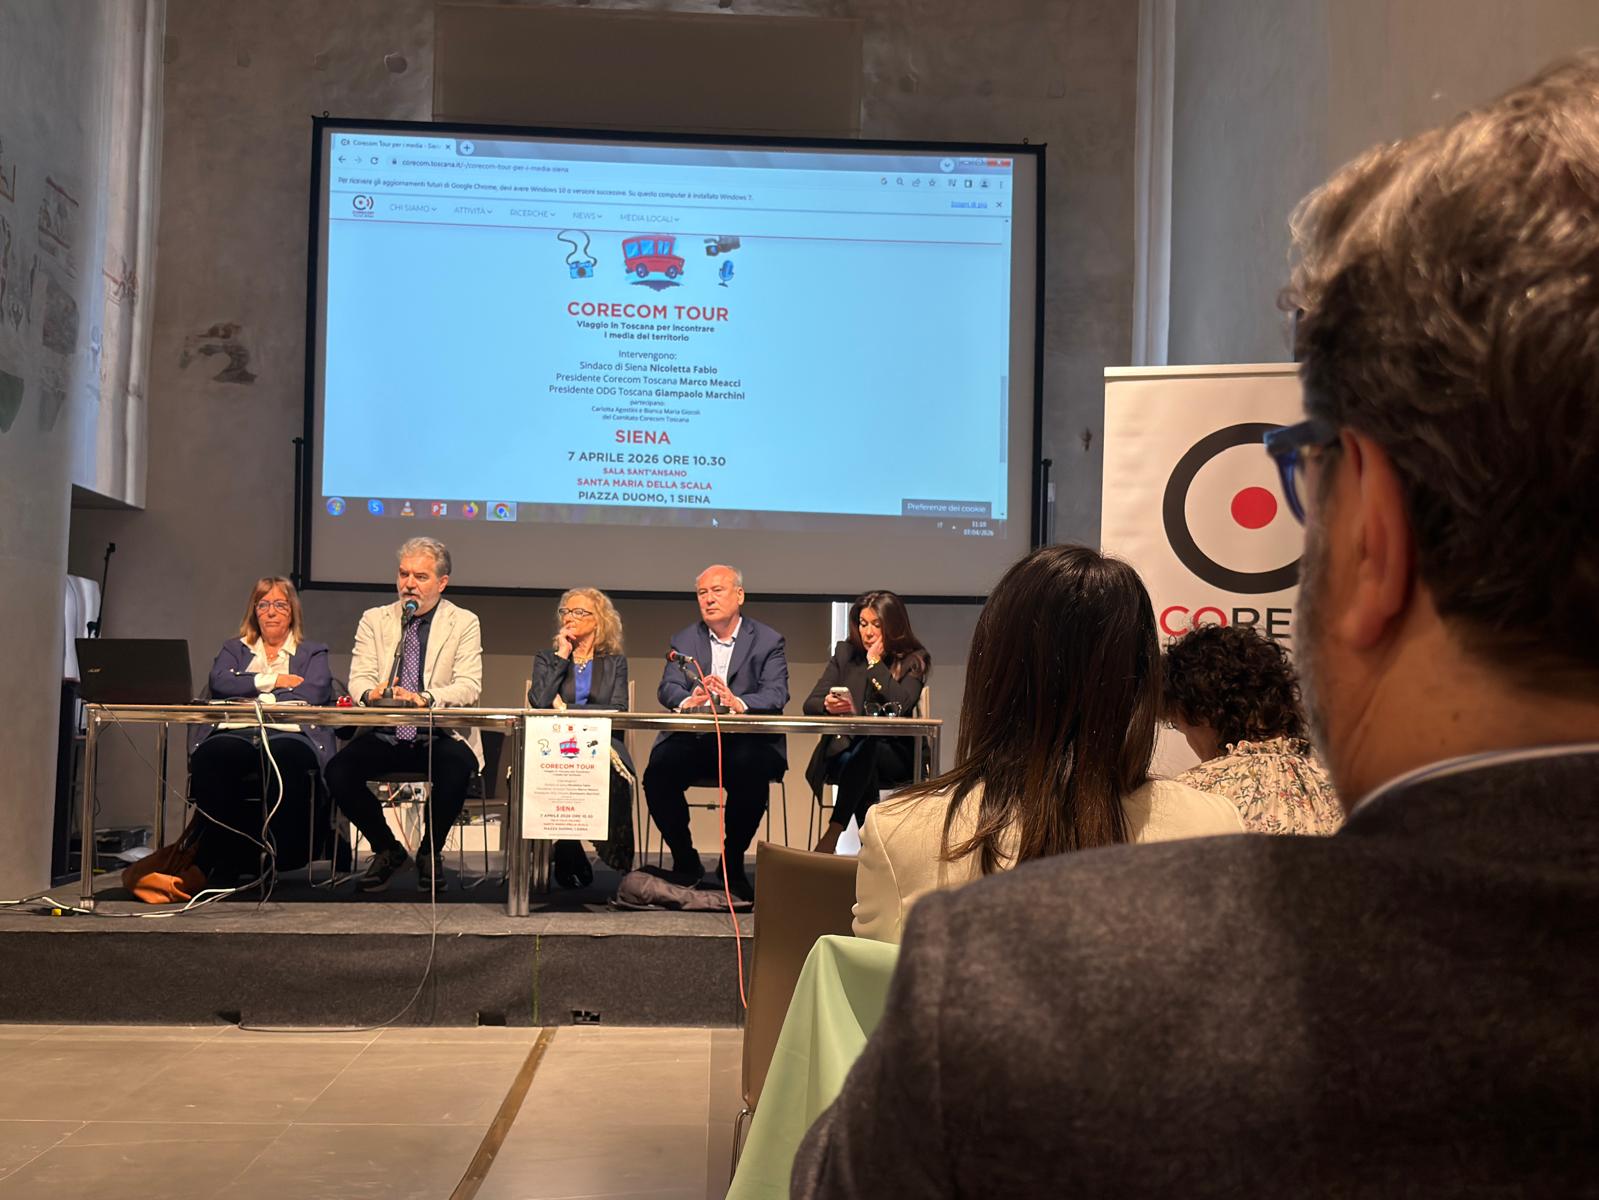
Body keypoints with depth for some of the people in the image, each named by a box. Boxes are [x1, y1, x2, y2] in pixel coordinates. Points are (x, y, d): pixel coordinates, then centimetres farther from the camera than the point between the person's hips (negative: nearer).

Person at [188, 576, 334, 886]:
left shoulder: (313, 653, 25)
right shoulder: (234, 649, 32)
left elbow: (313, 693, 3)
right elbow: (219, 683, 9)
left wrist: (253, 694, -1)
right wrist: (272, 681, 4)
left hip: (288, 734, -2)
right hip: (237, 733, 2)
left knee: (286, 757, -41)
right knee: (210, 756, -36)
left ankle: (274, 855, -34)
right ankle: (222, 858, -30)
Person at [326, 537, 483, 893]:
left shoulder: (463, 623, 4)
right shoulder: (374, 620, 13)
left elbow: (469, 686, -9)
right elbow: (359, 678, 2)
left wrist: (425, 698, -29)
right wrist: (370, 693, -24)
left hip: (439, 736, -2)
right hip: (383, 736, 3)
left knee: (456, 769, -34)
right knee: (338, 771, -25)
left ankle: (430, 852, -3)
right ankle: (387, 849, 3)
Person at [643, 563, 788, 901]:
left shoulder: (768, 640, 8)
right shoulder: (683, 640, 16)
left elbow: (777, 694, -7)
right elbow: (667, 688, 1)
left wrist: (739, 703, -29)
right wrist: (689, 700, -25)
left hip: (746, 741, -2)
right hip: (692, 740, 2)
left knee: (752, 775, -34)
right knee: (657, 775, -26)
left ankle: (732, 864, -11)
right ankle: (685, 861, -2)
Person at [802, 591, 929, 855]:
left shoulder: (913, 660, 5)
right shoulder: (845, 653, 13)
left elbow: (902, 703, -15)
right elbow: (810, 705, 7)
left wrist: (875, 662, -7)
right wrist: (827, 705, -17)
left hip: (892, 752, -2)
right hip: (842, 750, 2)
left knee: (863, 753, -36)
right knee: (852, 759, -35)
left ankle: (832, 833, -42)